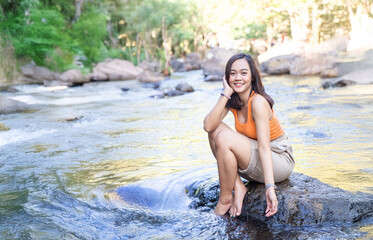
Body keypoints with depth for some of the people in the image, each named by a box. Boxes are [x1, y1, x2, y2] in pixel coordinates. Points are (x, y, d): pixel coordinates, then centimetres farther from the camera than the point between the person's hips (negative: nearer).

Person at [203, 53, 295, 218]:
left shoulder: (258, 102, -22)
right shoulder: (232, 100, -2)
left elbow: (264, 147, -28)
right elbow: (208, 126, -18)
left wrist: (270, 188, -36)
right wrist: (226, 93, -21)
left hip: (279, 161, -7)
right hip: (254, 164, 7)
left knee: (224, 138, -26)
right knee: (216, 130, -9)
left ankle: (225, 199, -10)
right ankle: (238, 187, -9)